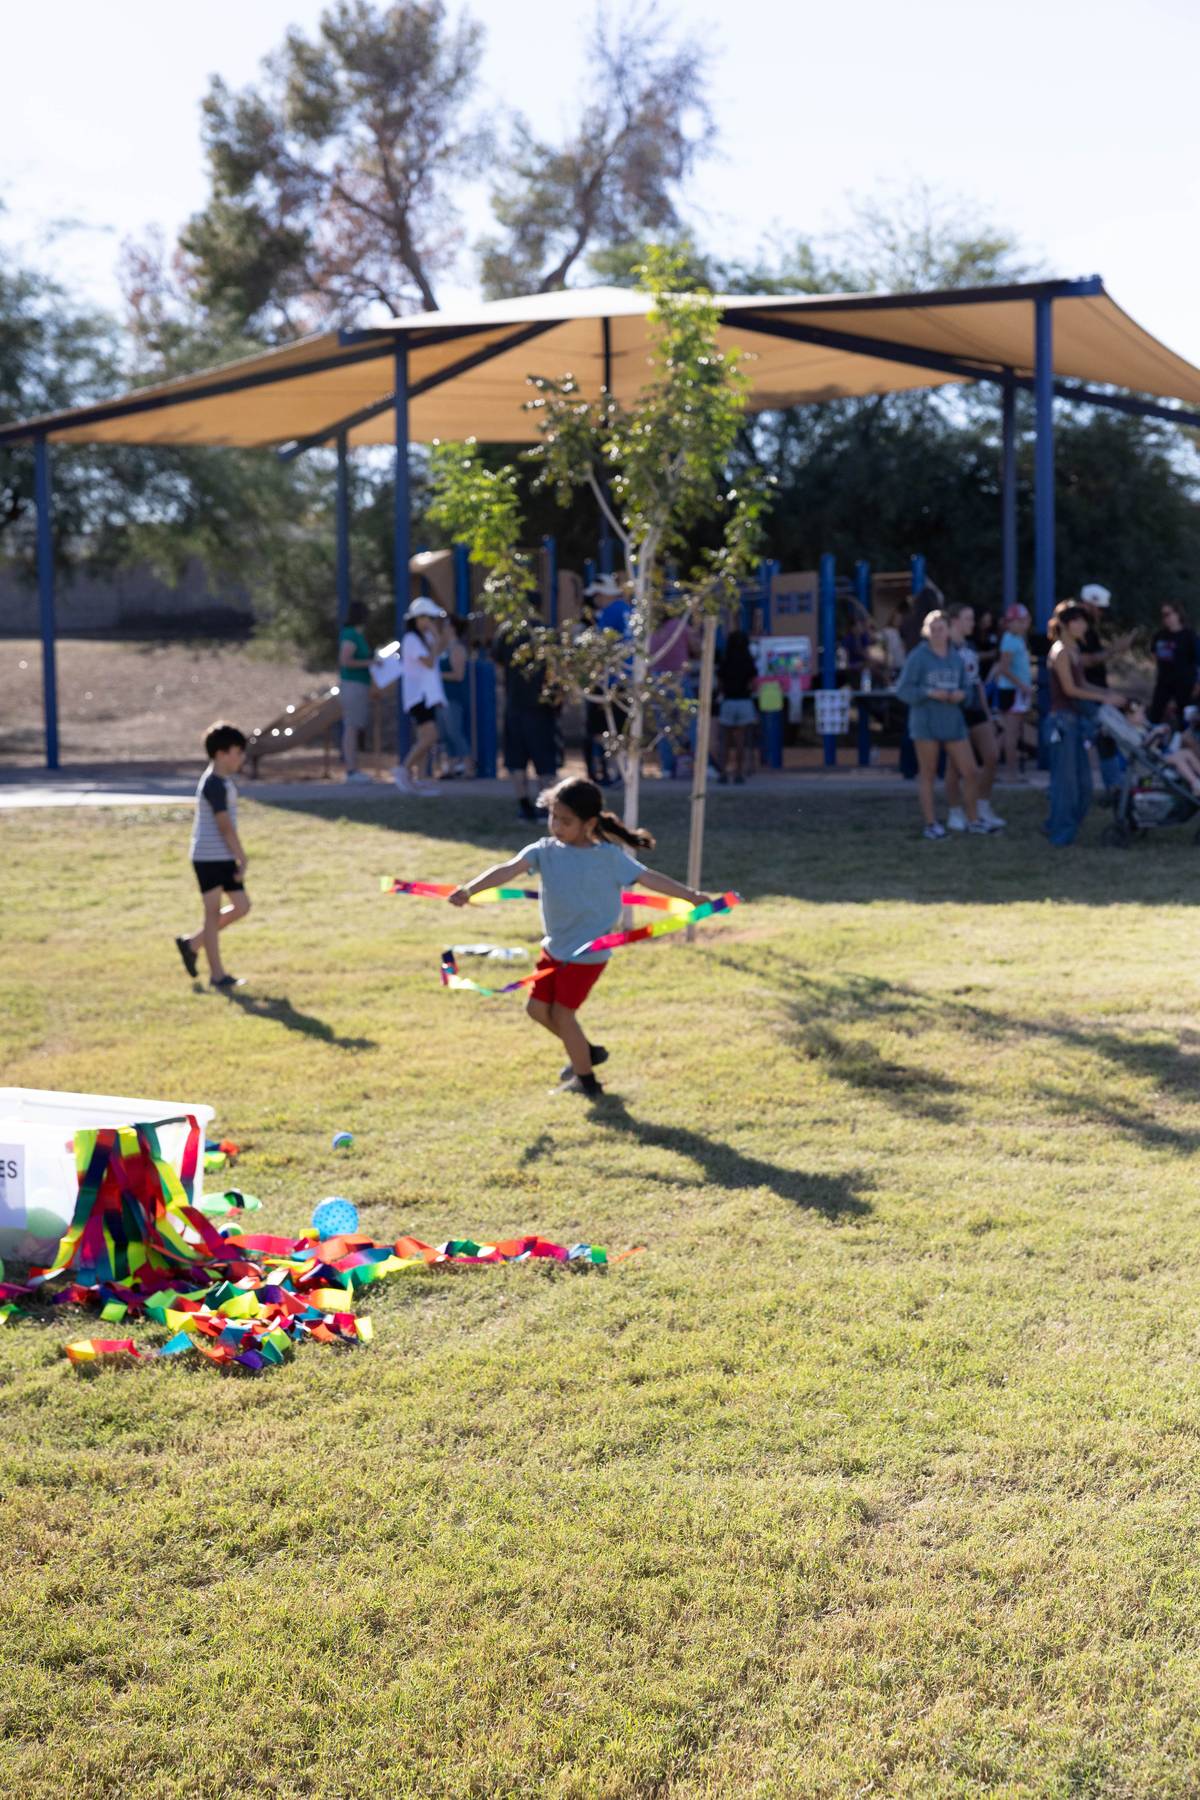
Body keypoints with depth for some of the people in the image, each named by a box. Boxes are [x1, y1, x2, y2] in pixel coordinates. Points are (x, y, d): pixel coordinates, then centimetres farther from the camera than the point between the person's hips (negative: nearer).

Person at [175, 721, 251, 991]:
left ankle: (192, 944, 21)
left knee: (241, 906, 9)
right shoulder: (214, 785, -16)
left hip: (223, 858, 9)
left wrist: (238, 858, 17)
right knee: (213, 913, -2)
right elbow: (226, 827, -18)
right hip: (209, 858, -9)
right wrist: (242, 859, -15)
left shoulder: (223, 781, 14)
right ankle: (217, 974, 6)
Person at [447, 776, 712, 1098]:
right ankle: (586, 1051, 33)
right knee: (538, 1007, 10)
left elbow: (648, 878, -10)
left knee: (562, 1012, -2)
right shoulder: (545, 850, -7)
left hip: (589, 952, -5)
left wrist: (691, 895, -15)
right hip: (555, 947, 5)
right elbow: (509, 870, -20)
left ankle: (586, 1079, 18)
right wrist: (469, 889, -35)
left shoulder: (609, 856, -12)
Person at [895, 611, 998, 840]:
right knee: (928, 774, 3)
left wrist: (961, 694, -6)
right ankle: (931, 823, 11)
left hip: (953, 721, 5)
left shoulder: (956, 658, 9)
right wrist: (929, 694, -18)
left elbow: (965, 687, 17)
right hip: (926, 722, -4)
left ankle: (973, 820, 17)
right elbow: (903, 690, -7)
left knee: (969, 771, 3)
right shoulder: (917, 657, -5)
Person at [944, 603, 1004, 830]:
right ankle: (955, 814, 10)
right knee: (955, 765, 0)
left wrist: (987, 713, 19)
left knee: (991, 758, 3)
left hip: (976, 710, 7)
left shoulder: (971, 646, 14)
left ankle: (983, 809, 15)